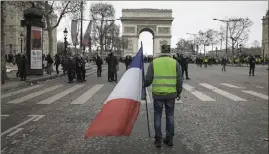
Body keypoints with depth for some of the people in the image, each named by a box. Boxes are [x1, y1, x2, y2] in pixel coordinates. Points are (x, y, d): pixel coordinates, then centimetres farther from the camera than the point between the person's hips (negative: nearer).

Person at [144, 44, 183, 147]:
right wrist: (178, 92, 14)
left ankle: (158, 139, 14)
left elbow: (148, 79, -2)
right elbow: (179, 80, 1)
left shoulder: (154, 62, -1)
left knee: (158, 116, 10)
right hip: (171, 93, 1)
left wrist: (144, 85, 19)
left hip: (157, 93, -1)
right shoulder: (175, 63, 1)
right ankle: (169, 139, 20)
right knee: (170, 115, 14)